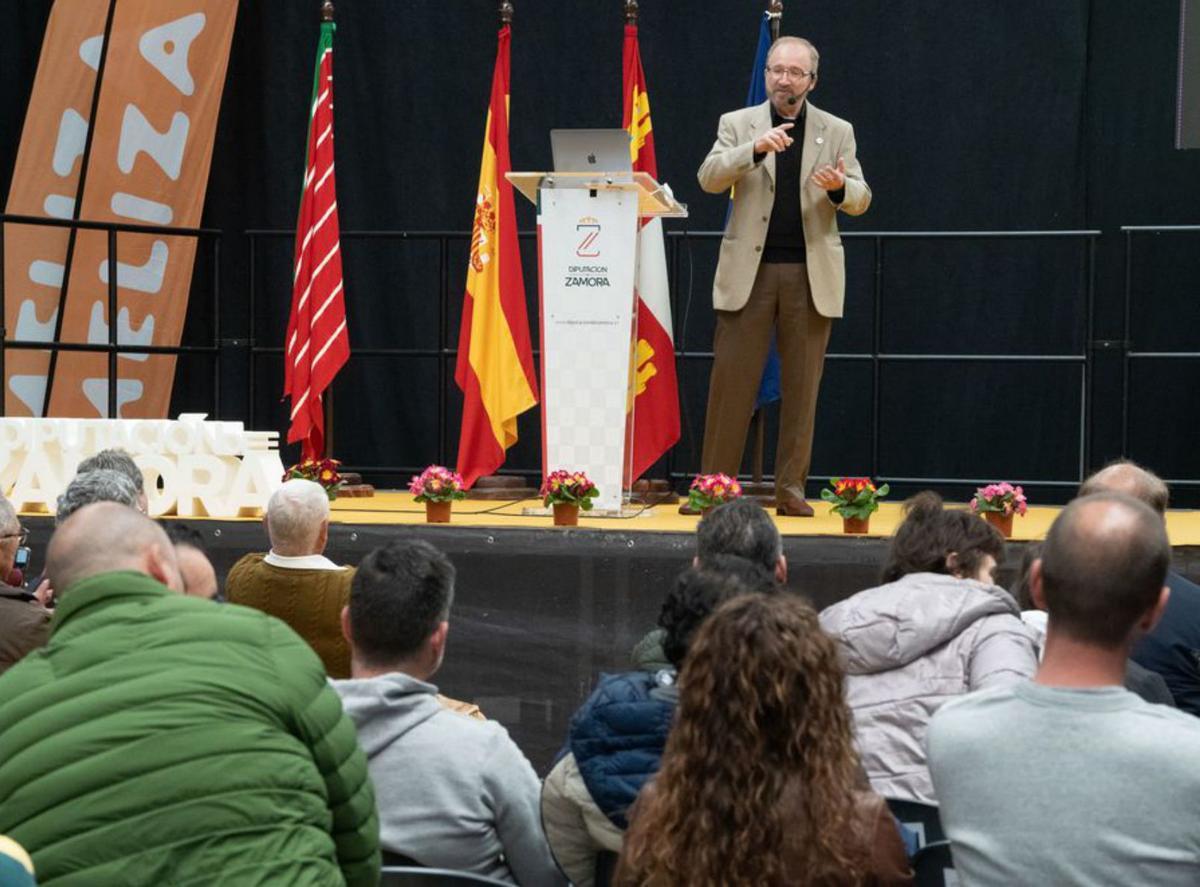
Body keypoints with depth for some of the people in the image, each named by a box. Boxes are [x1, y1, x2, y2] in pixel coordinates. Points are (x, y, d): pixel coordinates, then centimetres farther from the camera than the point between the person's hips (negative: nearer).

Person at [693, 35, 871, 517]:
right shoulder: (737, 123, 7)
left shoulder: (837, 131, 10)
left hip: (811, 274, 1)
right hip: (749, 270, -1)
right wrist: (756, 148, -24)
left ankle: (790, 488, 9)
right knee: (731, 381, -3)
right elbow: (709, 178, -8)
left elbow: (861, 200, 5)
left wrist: (841, 187, -19)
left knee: (802, 386, 3)